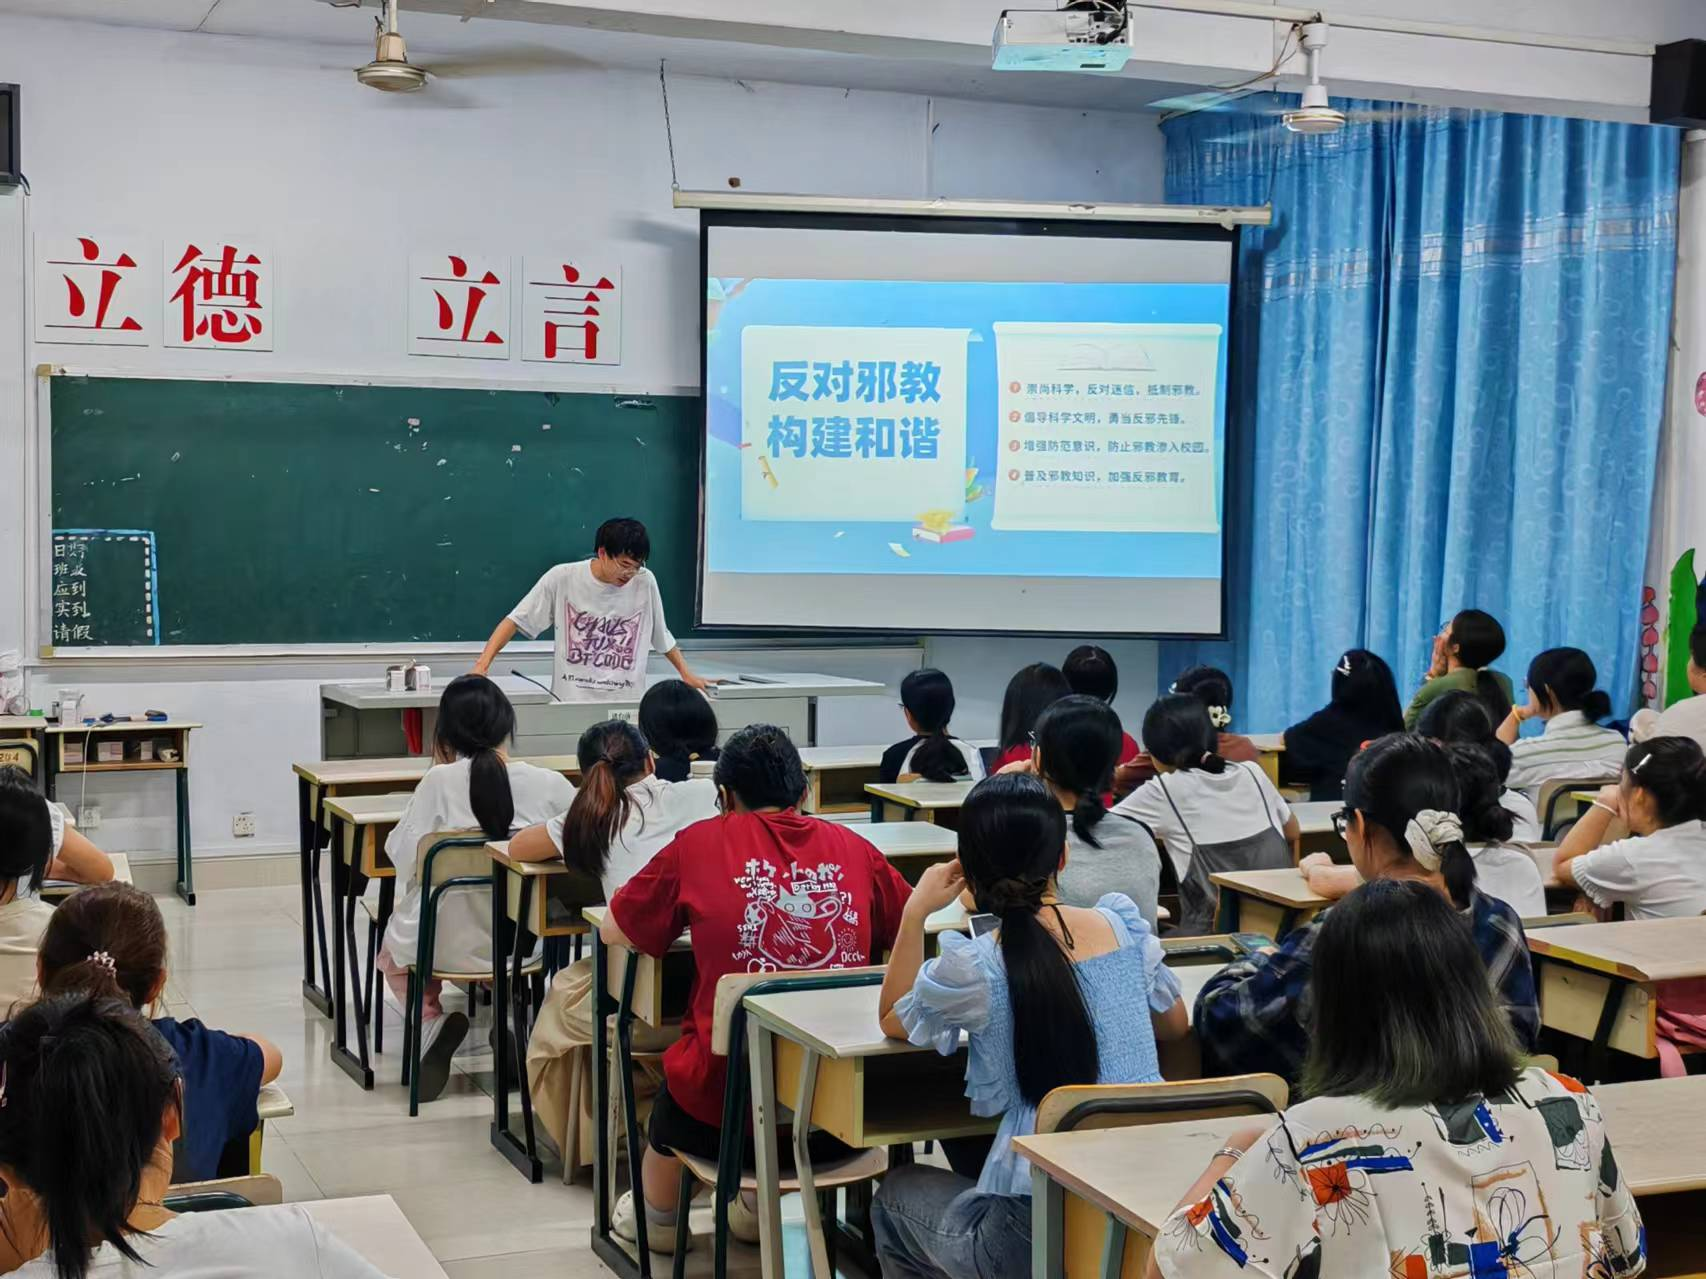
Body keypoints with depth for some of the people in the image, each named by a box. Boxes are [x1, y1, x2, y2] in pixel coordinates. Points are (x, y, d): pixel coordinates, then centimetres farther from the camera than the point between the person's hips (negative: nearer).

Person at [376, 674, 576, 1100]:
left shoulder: (439, 782, -16)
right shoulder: (548, 784, -11)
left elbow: (402, 854, -12)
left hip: (453, 946, -2)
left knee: (393, 951, 30)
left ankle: (431, 1023, 4)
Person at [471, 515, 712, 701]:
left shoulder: (645, 582, 1)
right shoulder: (561, 578, -4)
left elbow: (662, 636, 16)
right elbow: (515, 620, 0)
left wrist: (687, 675, 13)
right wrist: (482, 665, -9)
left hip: (626, 707, 1)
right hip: (570, 704, -1)